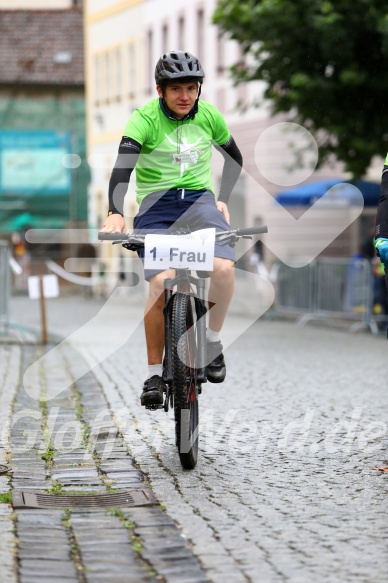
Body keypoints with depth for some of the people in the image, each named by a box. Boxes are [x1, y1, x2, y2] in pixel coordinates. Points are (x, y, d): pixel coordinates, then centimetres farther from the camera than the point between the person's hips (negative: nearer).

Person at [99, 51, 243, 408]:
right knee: (161, 284, -21)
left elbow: (234, 158, 16)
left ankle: (213, 341, 0)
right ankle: (155, 373, -5)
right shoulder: (145, 119, -12)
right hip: (156, 204, -2)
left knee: (224, 267, -26)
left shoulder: (209, 116, -1)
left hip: (200, 199, 2)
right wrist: (116, 212, -41)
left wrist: (223, 200, 4)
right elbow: (123, 167, -25)